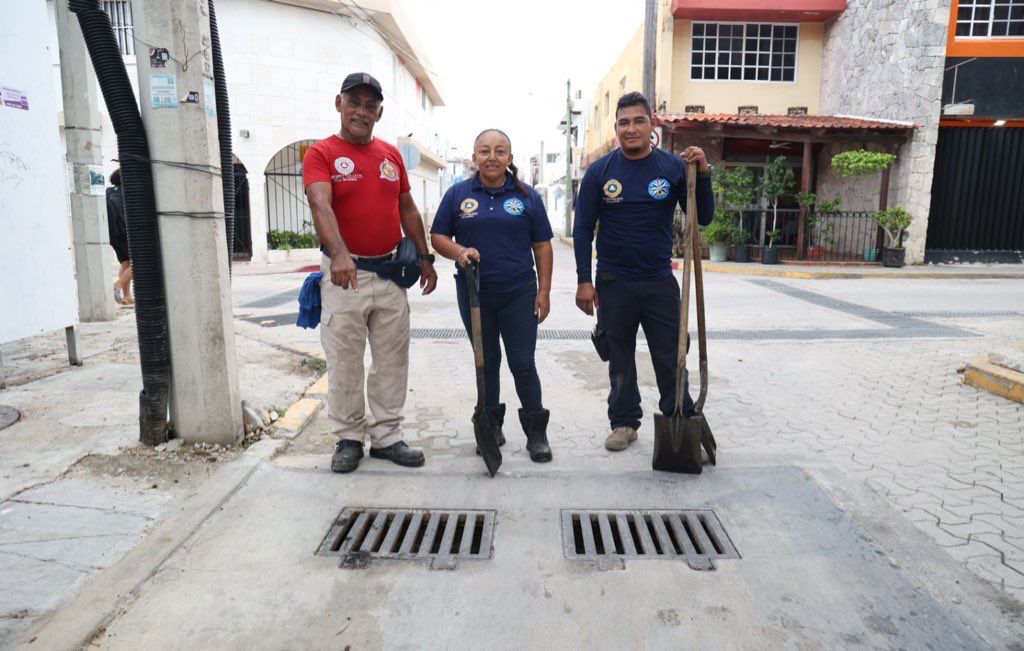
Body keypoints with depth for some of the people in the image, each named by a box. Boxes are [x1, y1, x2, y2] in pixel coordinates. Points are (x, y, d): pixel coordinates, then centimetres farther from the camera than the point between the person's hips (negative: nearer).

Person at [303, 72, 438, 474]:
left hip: (391, 272, 5)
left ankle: (386, 436, 21)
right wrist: (339, 254, -38)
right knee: (344, 362, 3)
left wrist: (424, 257, 14)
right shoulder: (321, 154, -4)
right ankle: (349, 438, 18)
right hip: (344, 273, -4)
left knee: (392, 360, 9)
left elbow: (407, 209, 18)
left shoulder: (391, 154, 12)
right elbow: (321, 206, -21)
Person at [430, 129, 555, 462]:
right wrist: (460, 251, -16)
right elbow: (438, 237, 5)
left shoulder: (527, 196, 4)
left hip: (519, 294, -1)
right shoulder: (457, 194, 4)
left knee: (523, 363, 0)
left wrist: (544, 291, -1)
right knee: (486, 361, 13)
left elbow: (542, 246, 4)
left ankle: (536, 431, 15)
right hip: (473, 294, 1)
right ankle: (491, 425, 28)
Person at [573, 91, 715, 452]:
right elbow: (583, 228, -1)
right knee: (620, 359, 12)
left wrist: (703, 174, -16)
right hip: (614, 283, 0)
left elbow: (703, 218, -1)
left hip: (660, 281, 0)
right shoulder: (600, 171, -2)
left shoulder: (673, 167, -1)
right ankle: (624, 422, 26)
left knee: (670, 358, 7)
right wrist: (584, 280, -5)